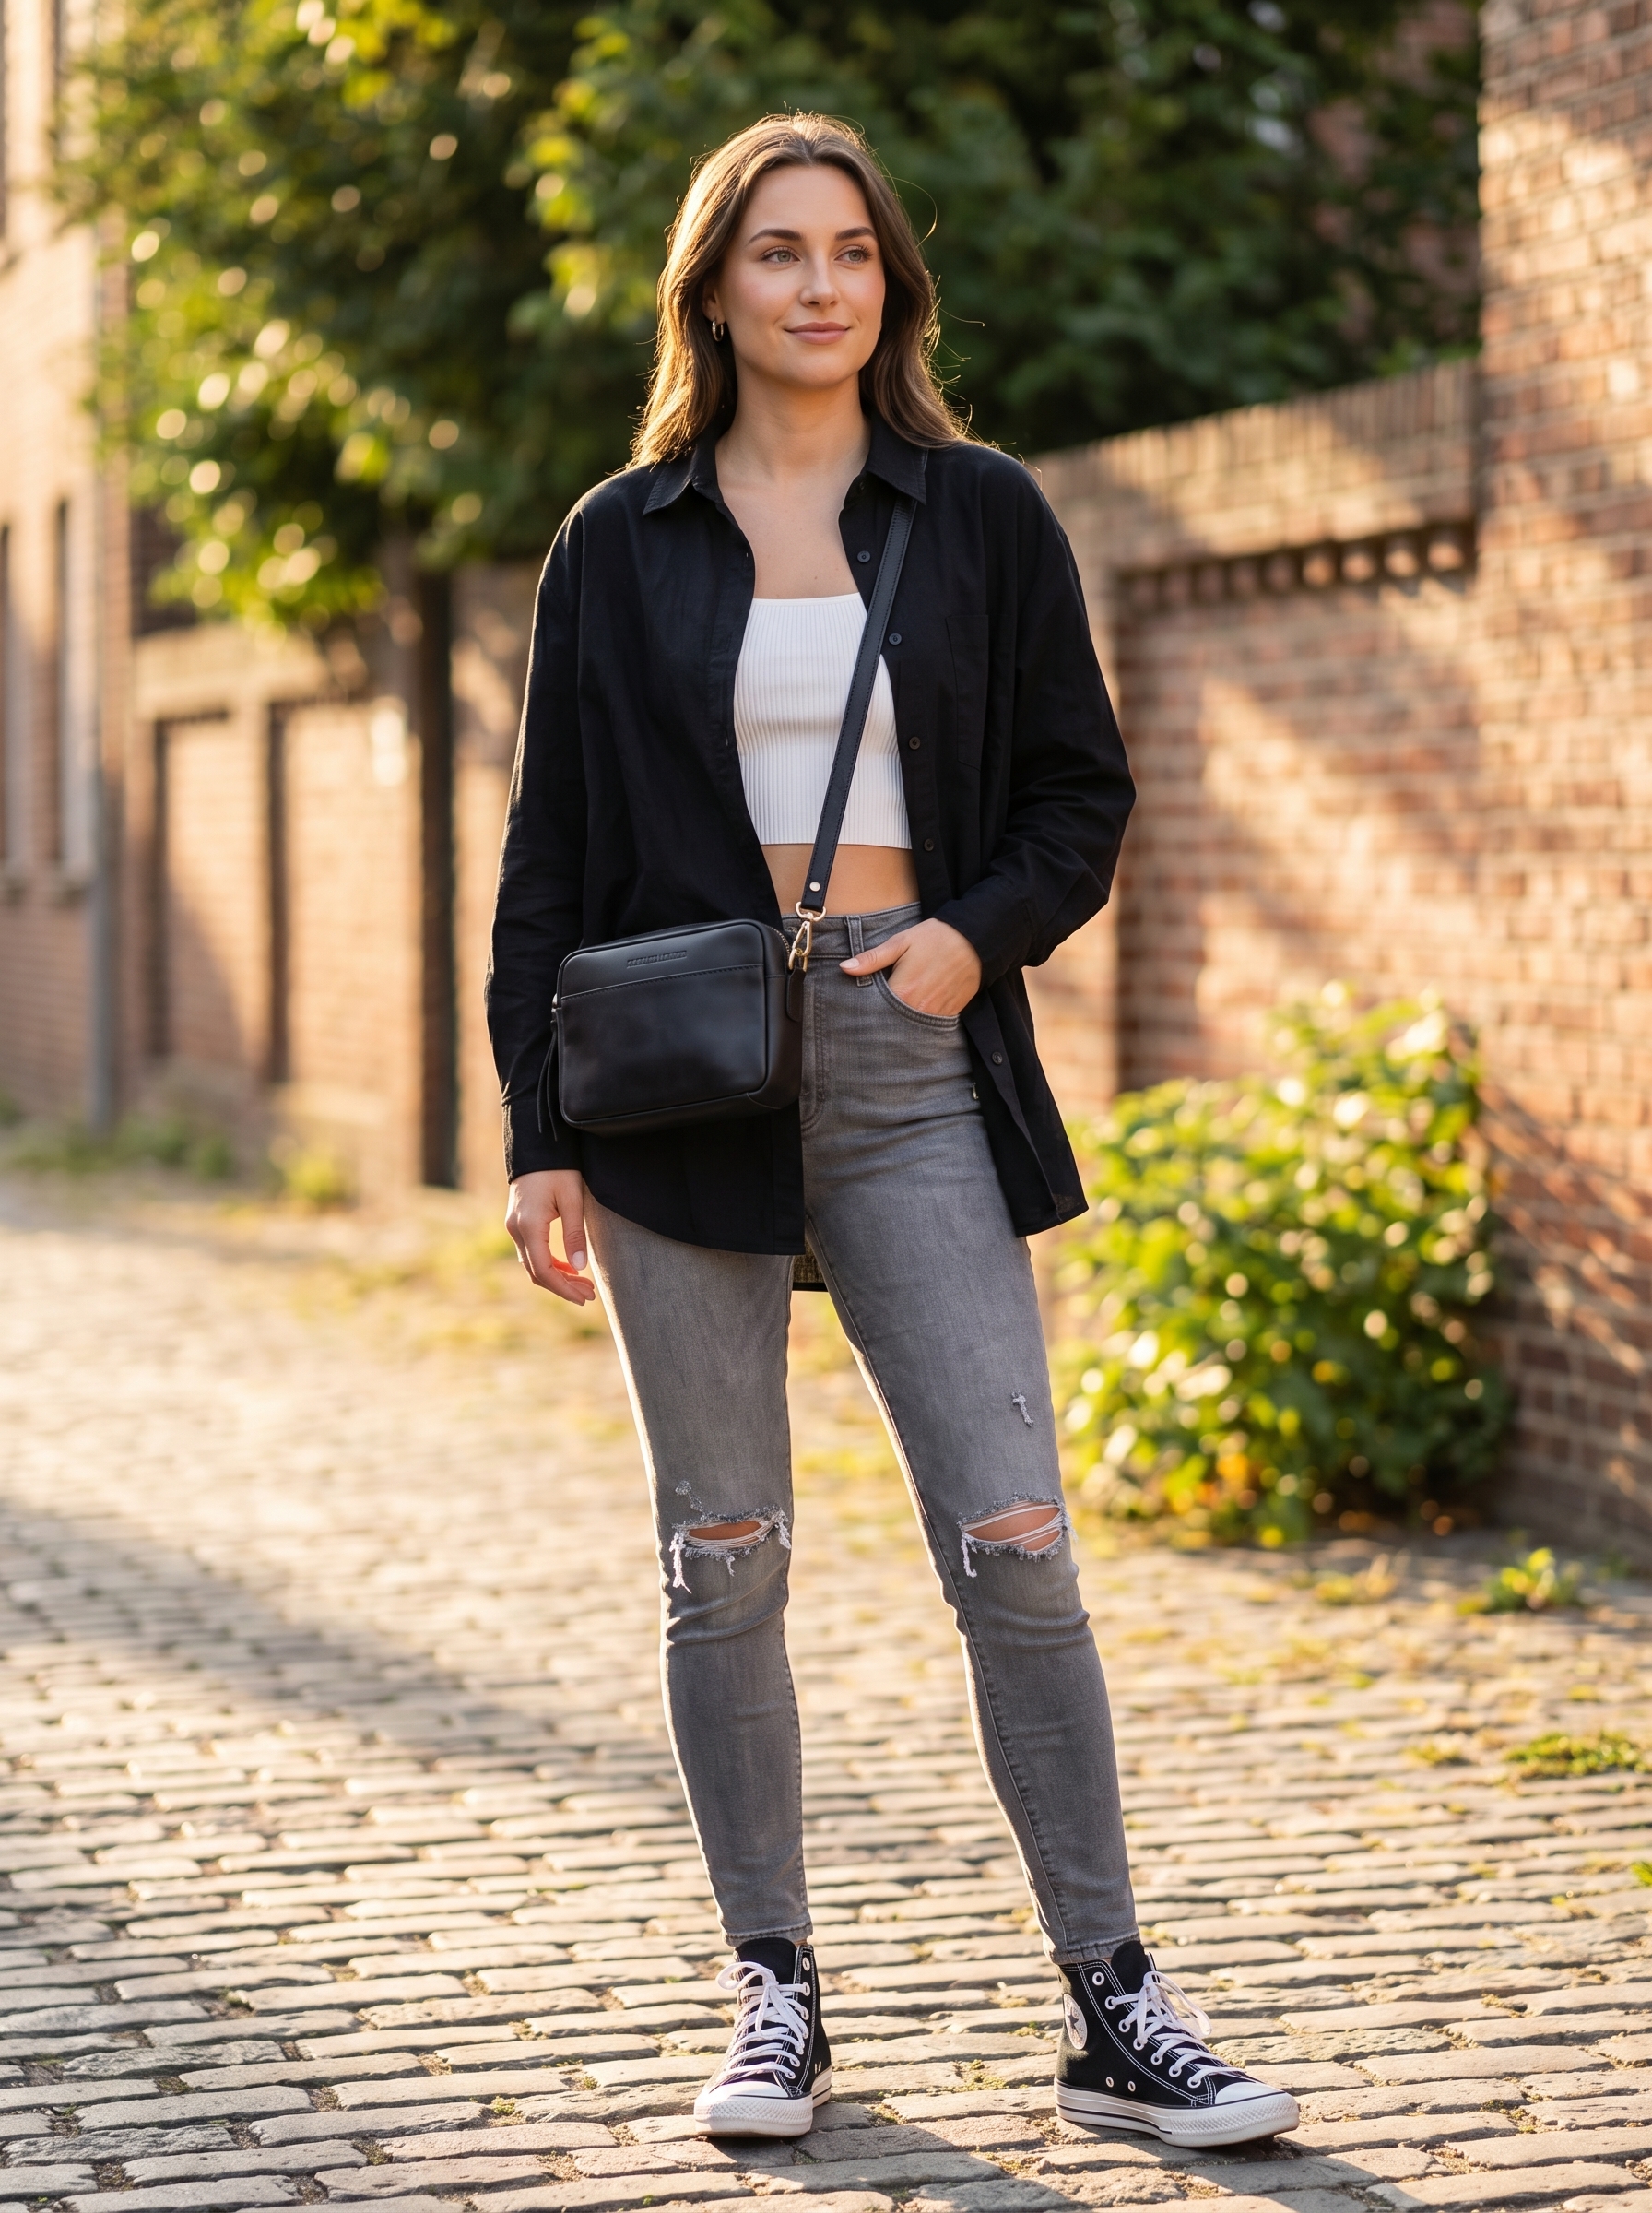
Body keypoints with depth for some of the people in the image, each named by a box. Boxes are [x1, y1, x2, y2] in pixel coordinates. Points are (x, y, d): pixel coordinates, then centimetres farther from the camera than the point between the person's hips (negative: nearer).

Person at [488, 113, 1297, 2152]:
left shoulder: (982, 517, 8)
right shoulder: (620, 545, 7)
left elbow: (1081, 793, 11)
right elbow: (550, 855, 7)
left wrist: (979, 931, -9)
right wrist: (536, 1136, 1)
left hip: (908, 1067, 0)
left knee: (1013, 1540, -7)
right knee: (722, 1558, 4)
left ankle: (1111, 2006, 0)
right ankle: (773, 1999, 15)